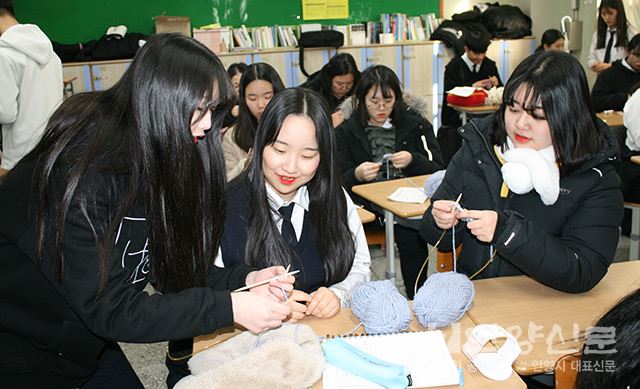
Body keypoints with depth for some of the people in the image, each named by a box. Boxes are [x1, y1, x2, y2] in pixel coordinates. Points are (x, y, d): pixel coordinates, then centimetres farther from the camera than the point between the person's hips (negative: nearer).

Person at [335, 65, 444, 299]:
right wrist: (356, 175, -17)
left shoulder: (416, 125, 10)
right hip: (367, 206, 0)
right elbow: (338, 183, 5)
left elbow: (440, 171, 7)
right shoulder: (346, 132, 8)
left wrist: (413, 160, -12)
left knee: (410, 233, -32)